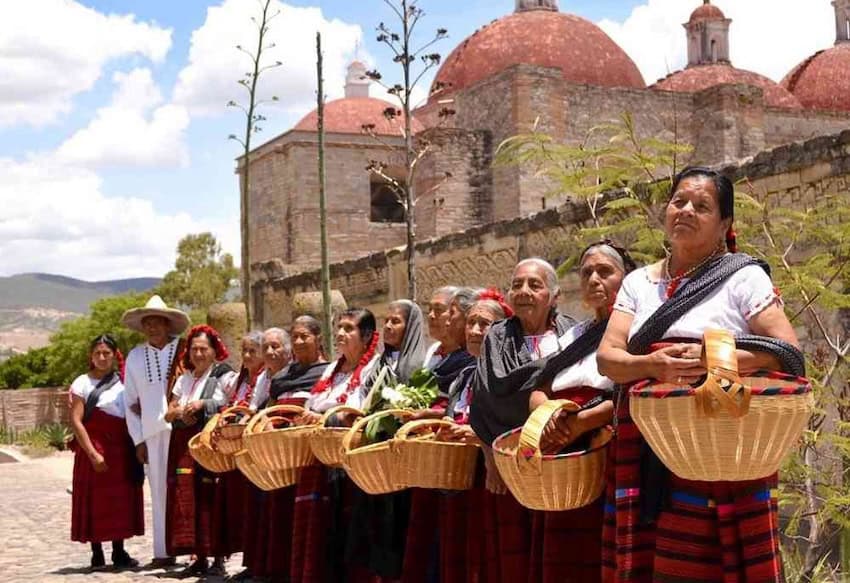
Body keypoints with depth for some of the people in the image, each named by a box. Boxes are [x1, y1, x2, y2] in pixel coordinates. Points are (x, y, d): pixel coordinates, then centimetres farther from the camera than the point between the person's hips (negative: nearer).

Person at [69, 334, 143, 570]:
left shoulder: (123, 382, 10)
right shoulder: (82, 383, -2)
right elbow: (76, 421, -8)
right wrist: (93, 454, -14)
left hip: (121, 449, 4)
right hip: (94, 449, -4)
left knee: (121, 500, 4)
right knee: (95, 501, 0)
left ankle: (119, 553, 12)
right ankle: (97, 555, 8)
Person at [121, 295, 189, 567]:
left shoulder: (186, 351, 1)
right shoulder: (135, 357, 12)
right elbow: (130, 402, 14)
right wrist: (138, 439, 9)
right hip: (153, 432, 3)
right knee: (159, 490, 4)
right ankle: (164, 551, 9)